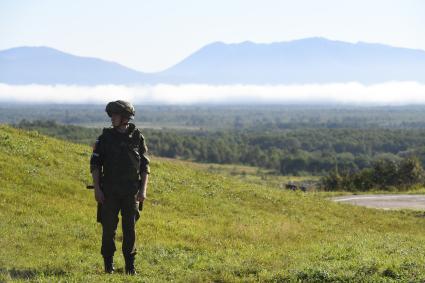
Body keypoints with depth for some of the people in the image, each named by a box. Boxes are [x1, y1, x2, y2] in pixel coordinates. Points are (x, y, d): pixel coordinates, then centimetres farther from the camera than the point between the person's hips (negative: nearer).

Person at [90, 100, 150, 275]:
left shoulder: (137, 138, 2)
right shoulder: (105, 137, 1)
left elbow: (145, 166, 5)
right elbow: (95, 164, 1)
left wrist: (143, 190, -3)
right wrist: (97, 189, -8)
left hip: (131, 192, 0)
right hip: (109, 191, 0)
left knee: (130, 229, 2)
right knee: (108, 228, 1)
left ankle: (130, 265, 11)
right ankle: (108, 264, 12)